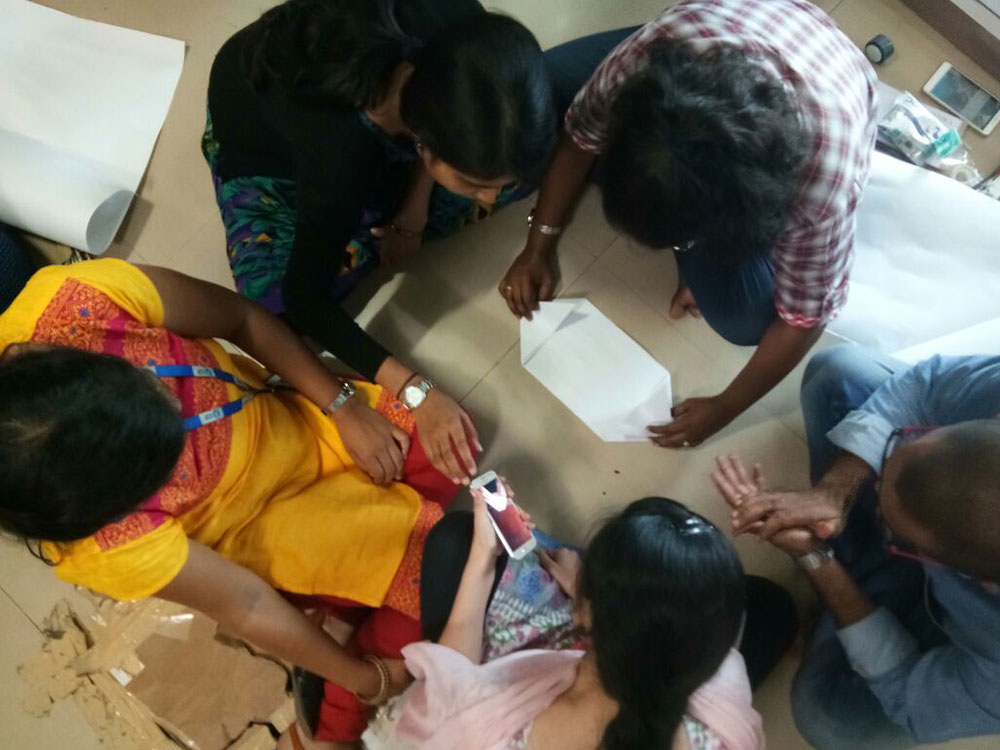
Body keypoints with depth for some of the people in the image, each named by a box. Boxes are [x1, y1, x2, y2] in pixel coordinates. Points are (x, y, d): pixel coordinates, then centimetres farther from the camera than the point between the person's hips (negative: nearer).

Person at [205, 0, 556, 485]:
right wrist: (415, 392, -34)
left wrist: (415, 207, -11)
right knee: (278, 300, -24)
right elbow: (307, 300, -31)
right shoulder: (340, 149, -44)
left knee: (516, 169, -8)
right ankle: (367, 236, 2)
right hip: (258, 133, -3)